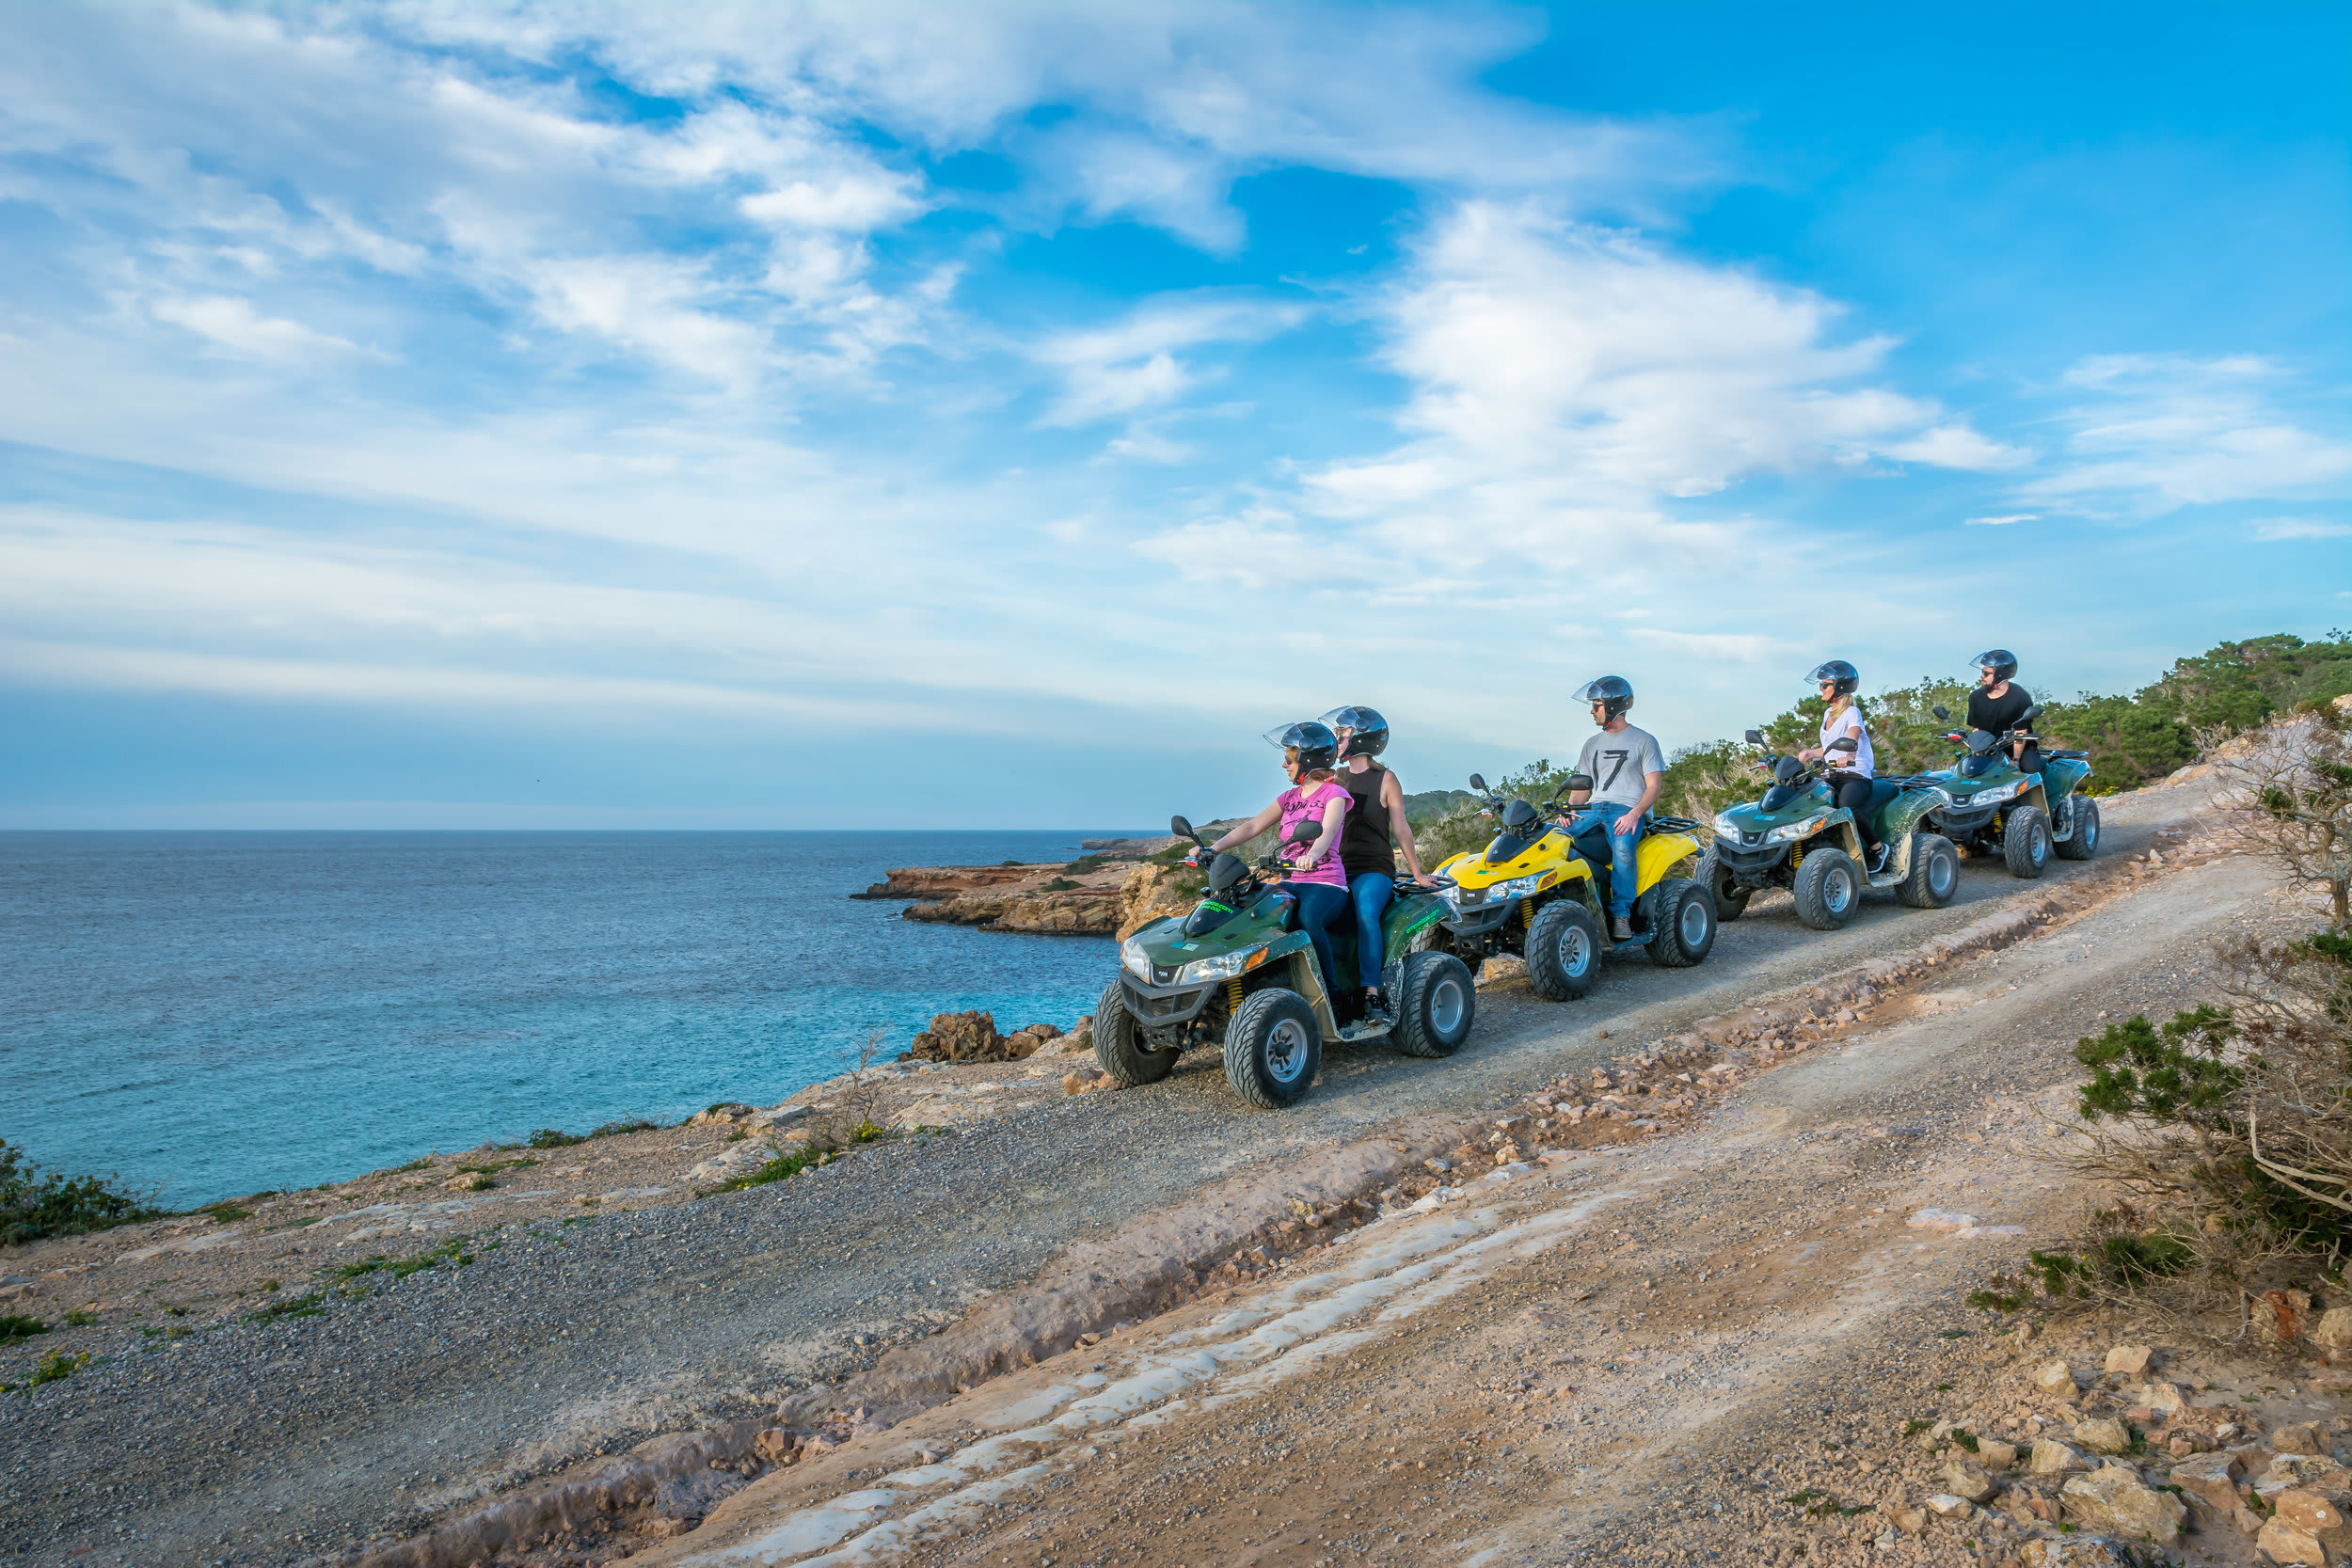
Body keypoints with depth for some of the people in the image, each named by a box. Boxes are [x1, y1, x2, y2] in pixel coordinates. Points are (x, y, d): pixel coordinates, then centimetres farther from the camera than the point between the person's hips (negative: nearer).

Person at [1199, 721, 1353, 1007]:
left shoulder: (1333, 793, 1)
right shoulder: (1289, 798, 21)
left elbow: (1327, 831, -20)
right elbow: (1253, 826, 10)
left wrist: (1312, 855, -43)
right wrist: (1213, 848, -6)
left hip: (1326, 884, -6)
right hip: (1289, 883, 6)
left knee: (1308, 916, -38)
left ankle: (1333, 997, -26)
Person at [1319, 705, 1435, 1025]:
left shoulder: (1385, 779, 5)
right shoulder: (1336, 779, 18)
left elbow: (1400, 828, 5)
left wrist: (1418, 873, 4)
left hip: (1374, 869, -4)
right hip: (1337, 867, 4)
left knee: (1366, 914, -34)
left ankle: (1372, 995, -36)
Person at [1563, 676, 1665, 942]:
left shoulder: (1643, 741, 6)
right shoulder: (1593, 744, 23)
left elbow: (1654, 786, -1)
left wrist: (1634, 814, -19)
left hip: (1627, 811, -5)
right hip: (1593, 808, 5)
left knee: (1622, 851, -37)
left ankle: (1621, 915, -29)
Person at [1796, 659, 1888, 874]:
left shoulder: (1852, 712, -6)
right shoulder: (1828, 715, 18)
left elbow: (1852, 739, -23)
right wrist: (1810, 753, 5)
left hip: (1856, 774, -8)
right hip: (1834, 775, 8)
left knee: (1847, 808, -35)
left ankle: (1878, 848, -12)